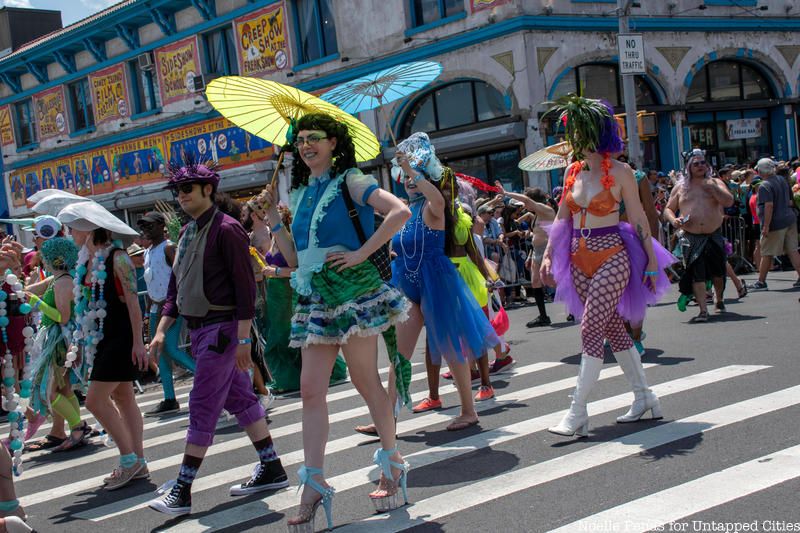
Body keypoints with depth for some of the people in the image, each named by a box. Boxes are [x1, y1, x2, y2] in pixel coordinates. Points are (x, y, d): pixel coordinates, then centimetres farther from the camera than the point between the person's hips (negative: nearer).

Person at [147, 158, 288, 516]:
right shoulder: (187, 233, 15)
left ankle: (182, 492, -2)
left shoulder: (226, 229, -12)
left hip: (220, 328, -9)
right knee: (240, 399, 13)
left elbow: (245, 286, -16)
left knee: (202, 407, -7)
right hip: (198, 328, 9)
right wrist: (161, 331, 11)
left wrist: (243, 338, -19)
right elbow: (175, 286, 19)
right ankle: (272, 470, 23)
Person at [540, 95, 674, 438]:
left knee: (590, 332, -11)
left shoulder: (618, 171, -7)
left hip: (611, 257, -6)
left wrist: (651, 261, -4)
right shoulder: (573, 171, 8)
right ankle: (643, 397, 26)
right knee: (613, 329, 13)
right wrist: (548, 255, 5)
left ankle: (577, 414, -9)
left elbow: (638, 219, -5)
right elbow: (561, 219, 12)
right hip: (579, 259, 6)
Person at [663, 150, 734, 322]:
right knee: (697, 273, -12)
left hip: (714, 235, 1)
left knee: (718, 272, 13)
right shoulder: (680, 187, 8)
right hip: (691, 238, -1)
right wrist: (673, 220, -10)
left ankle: (719, 301, 38)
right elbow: (668, 209, 11)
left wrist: (712, 188, -16)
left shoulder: (715, 183, 7)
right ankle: (703, 311, -13)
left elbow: (729, 202, -6)